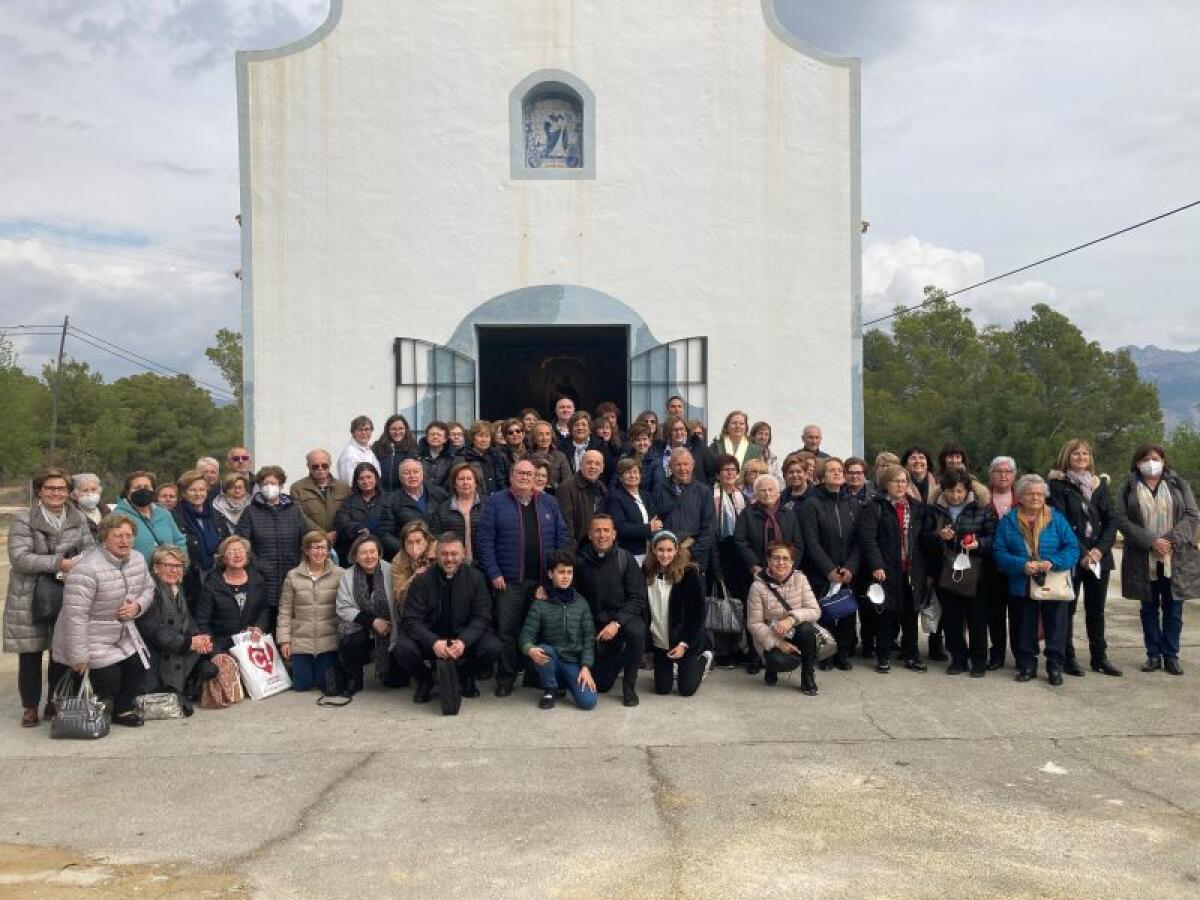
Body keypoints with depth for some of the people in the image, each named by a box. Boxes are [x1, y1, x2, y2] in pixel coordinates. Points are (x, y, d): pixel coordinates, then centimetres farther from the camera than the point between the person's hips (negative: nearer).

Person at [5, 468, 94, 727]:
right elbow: (19, 558, -15)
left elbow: (90, 549, 4)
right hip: (29, 598, -3)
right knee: (30, 653, 3)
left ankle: (56, 701, 21)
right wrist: (60, 563, -24)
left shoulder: (78, 518, 7)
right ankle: (30, 706, 16)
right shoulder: (23, 519, -5)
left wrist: (77, 565, -18)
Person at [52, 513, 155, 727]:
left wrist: (137, 607, -10)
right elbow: (75, 615, -27)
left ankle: (122, 709, 23)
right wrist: (78, 657, -25)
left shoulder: (138, 560, -2)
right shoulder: (87, 569, -27)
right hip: (92, 641, -7)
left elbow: (148, 589, 14)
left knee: (139, 668, -4)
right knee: (110, 682, -12)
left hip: (124, 636, 7)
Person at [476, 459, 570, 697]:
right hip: (509, 580, -2)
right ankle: (505, 680, 10)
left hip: (545, 580, 3)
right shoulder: (496, 502, 1)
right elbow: (485, 540, -4)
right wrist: (494, 574, -10)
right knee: (507, 631, -1)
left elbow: (562, 537, 10)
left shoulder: (549, 503, 10)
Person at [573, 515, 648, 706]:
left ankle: (629, 687, -13)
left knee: (636, 632, -37)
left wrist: (617, 622, -25)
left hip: (623, 616, -1)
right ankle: (617, 659, 38)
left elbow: (637, 597, -12)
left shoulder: (626, 559, -10)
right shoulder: (580, 561, -7)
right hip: (595, 620, 2)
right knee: (601, 685, 1)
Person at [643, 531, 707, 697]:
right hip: (660, 642, 4)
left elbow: (699, 612, -13)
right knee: (662, 689, 8)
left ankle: (703, 660, 29)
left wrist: (685, 644, -16)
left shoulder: (690, 573, -16)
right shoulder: (648, 573, -5)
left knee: (687, 690, 1)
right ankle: (674, 668, 40)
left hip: (687, 641, -3)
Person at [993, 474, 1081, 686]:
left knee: (1055, 627, 3)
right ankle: (1027, 666, 20)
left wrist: (1053, 563, -20)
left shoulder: (1056, 518, 1)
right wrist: (1021, 565, -19)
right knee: (1025, 627, 9)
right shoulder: (1008, 521, 1)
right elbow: (999, 552, -5)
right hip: (1023, 585, 1)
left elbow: (1072, 547, -4)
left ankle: (1055, 666, 14)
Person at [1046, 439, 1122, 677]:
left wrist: (1100, 549, -9)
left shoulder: (1099, 484, 12)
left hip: (1099, 556, 4)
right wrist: (1081, 554, -16)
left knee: (1096, 610, 11)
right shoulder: (1057, 484, -3)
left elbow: (1111, 521, 6)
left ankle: (1099, 657, 19)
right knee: (1067, 609, 2)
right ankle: (1067, 658, 10)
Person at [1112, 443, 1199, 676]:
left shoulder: (1179, 485, 7)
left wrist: (1171, 540, -14)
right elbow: (1122, 519, -5)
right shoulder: (1128, 489, 5)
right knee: (1149, 609, 8)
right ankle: (1153, 655, 16)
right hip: (1143, 560, 0)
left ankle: (1171, 655, 14)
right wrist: (1151, 541, -16)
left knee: (1173, 609, 4)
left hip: (1177, 559, 0)